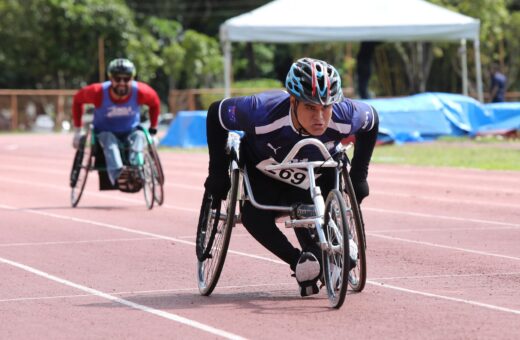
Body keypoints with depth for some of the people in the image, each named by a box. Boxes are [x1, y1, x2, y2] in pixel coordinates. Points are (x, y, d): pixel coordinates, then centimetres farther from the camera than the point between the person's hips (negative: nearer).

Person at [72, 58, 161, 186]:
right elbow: (77, 99, -2)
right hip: (104, 132, -2)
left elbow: (155, 102, 5)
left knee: (139, 136, -33)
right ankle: (117, 174, -62)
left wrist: (152, 131, 7)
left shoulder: (140, 92, -18)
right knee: (110, 141, -37)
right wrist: (77, 130, 2)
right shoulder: (98, 92, -21)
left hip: (130, 132, 2)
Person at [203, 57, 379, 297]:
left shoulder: (344, 117, -35)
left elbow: (371, 119, -10)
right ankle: (299, 261, -9)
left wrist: (358, 177, -7)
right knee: (255, 217, -24)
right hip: (262, 172, -2)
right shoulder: (264, 113, -42)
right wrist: (218, 173, -18)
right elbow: (216, 113, -23)